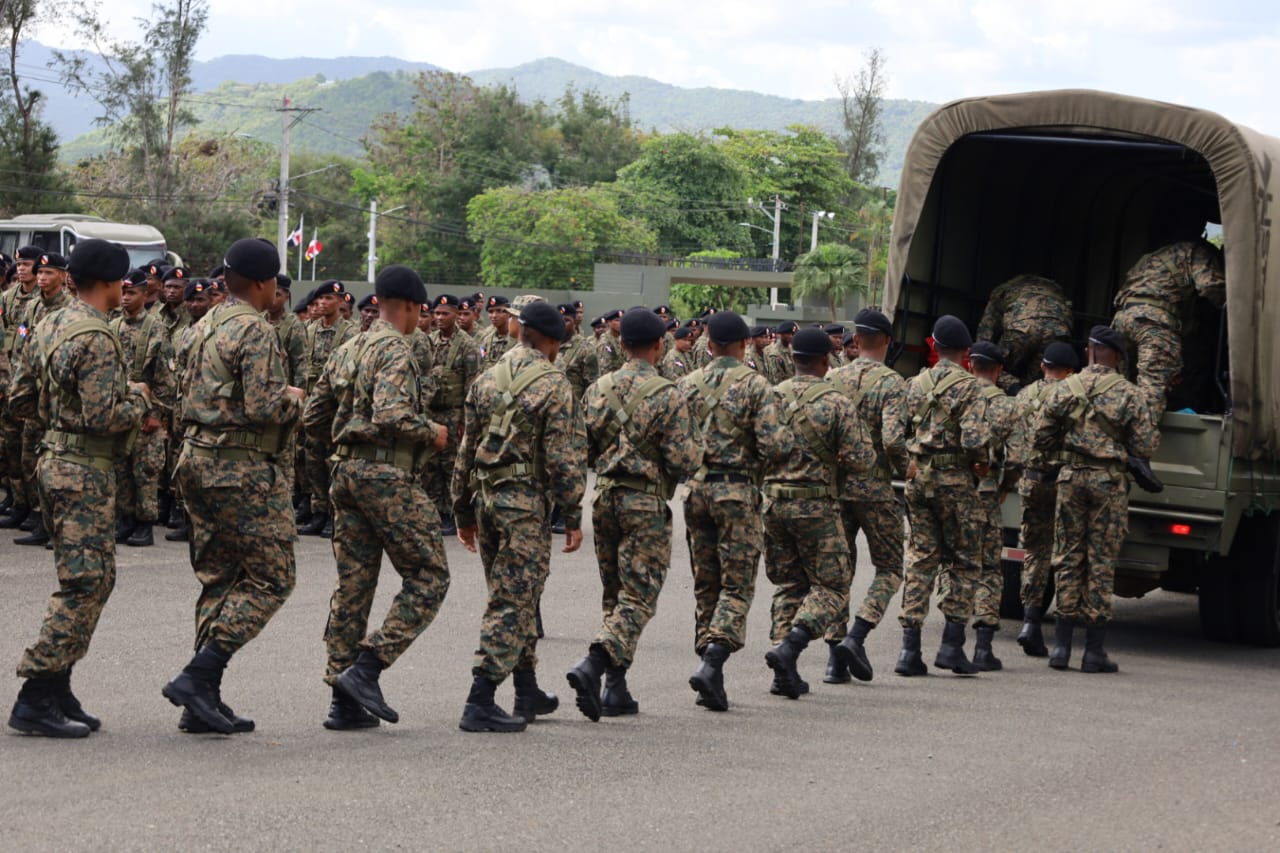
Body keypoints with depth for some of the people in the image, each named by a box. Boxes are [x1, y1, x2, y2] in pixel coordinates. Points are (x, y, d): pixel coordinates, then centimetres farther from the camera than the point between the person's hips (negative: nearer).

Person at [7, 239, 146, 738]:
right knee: (84, 583, -7)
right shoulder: (96, 339, -18)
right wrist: (137, 399, -6)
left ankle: (58, 691, 17)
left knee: (95, 579, 15)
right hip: (85, 471, -10)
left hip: (56, 461, 10)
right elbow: (103, 418, -24)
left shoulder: (51, 327, 11)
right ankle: (35, 699, -7)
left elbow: (21, 399, 16)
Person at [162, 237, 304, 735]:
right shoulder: (255, 331, -15)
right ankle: (198, 676, -12)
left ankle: (204, 701, 11)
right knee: (270, 579, -2)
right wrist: (292, 398, -1)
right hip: (242, 468, -9)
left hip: (198, 460, 9)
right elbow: (263, 408, -23)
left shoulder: (207, 325, 13)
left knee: (219, 577, 13)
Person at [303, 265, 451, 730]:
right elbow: (391, 415, -25)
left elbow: (313, 417, 19)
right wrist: (431, 432, -9)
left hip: (346, 472, 9)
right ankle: (366, 669, -10)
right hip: (387, 475, -9)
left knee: (353, 583, 9)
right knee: (428, 576, -1)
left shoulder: (346, 351, 16)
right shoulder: (395, 350, -11)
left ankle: (345, 702, 9)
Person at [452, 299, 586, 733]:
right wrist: (573, 517, -5)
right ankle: (479, 703, -10)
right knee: (512, 600, -5)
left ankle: (528, 692, 27)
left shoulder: (487, 380, 9)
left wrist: (464, 510, 19)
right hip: (525, 501, -7)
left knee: (513, 597, 18)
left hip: (484, 498, 7)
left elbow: (467, 449, 12)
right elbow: (564, 458, -12)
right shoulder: (554, 386, -9)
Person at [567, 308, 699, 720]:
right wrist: (696, 452, 7)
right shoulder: (667, 397, -11)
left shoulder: (597, 389, 5)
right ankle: (593, 665, -22)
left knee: (615, 595, 15)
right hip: (646, 504, -6)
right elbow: (683, 462, -14)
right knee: (638, 597, -3)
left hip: (604, 497, 6)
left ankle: (616, 688, 13)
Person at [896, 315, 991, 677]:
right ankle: (952, 644, 1)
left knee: (921, 559, 8)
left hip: (917, 477, 5)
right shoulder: (967, 386, -9)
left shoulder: (916, 384, 9)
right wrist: (984, 462, -1)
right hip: (953, 479, -5)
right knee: (963, 561, 7)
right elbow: (974, 439, -19)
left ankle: (910, 649, 2)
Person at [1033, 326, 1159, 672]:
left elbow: (1041, 441, 4)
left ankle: (1061, 645, 9)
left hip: (1072, 476, 2)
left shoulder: (1062, 389, 2)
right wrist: (1155, 434, 15)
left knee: (1067, 557, 10)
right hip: (1109, 482, -2)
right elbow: (1144, 448, -6)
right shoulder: (1130, 394, -5)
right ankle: (1094, 650, 4)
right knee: (1101, 562, 3)